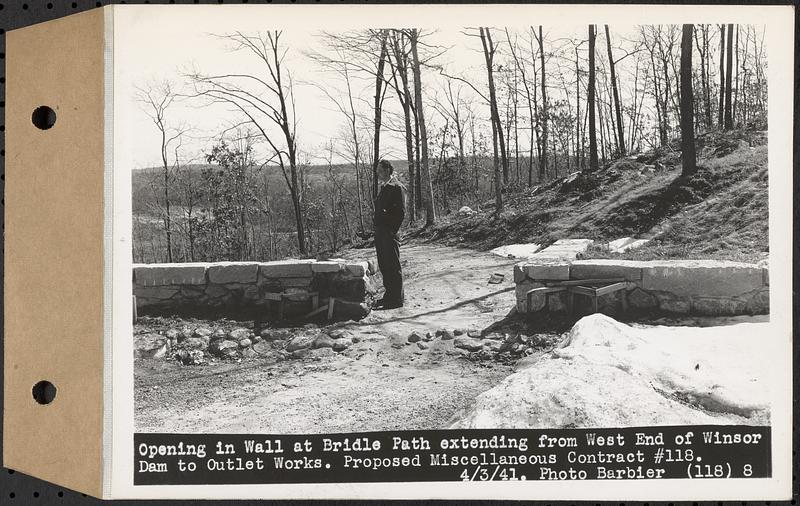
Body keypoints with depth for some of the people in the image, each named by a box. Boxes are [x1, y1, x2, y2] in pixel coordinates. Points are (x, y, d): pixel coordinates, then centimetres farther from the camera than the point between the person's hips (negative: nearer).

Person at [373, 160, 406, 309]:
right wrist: (376, 222, 13)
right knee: (383, 265, 14)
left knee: (393, 266, -4)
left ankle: (397, 298, 0)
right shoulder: (384, 188, 18)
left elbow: (401, 212, -14)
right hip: (380, 232, 9)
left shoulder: (397, 187, -10)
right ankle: (390, 294, 23)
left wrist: (392, 231, -17)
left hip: (390, 232, -9)